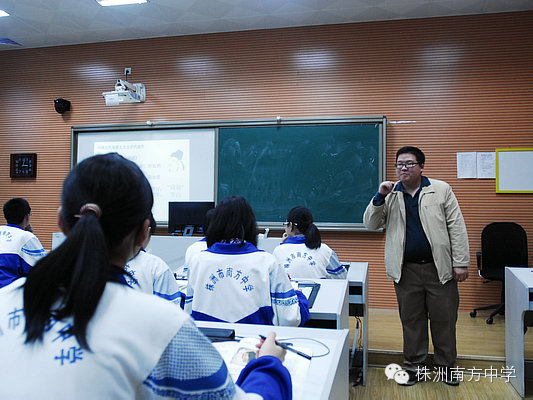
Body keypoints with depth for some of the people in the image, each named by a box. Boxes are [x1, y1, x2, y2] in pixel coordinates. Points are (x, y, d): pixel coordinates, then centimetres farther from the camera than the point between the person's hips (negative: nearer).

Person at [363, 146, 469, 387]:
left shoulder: (441, 189, 1)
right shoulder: (390, 195, 5)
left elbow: (456, 227, 0)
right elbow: (370, 225, 2)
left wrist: (460, 263, -5)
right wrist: (379, 197, -12)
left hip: (439, 268, -1)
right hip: (406, 270, 1)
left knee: (444, 319, 9)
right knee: (411, 320, 10)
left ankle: (445, 365, 28)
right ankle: (415, 365, 26)